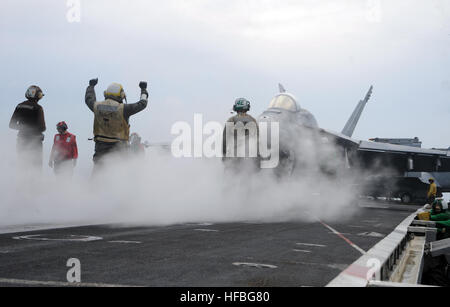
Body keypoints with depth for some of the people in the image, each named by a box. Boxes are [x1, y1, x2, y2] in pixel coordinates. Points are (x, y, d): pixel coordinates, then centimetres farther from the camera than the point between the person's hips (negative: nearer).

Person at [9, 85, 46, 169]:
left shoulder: (19, 106, 5)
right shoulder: (38, 108, -12)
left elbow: (11, 125, 7)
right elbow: (42, 127, -15)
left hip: (21, 141, 5)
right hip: (34, 141, -5)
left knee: (23, 166, 14)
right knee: (36, 166, 2)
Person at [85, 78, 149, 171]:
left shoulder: (97, 106, -1)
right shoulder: (122, 109, -14)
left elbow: (89, 99, 22)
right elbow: (142, 104, -4)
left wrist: (91, 85, 41)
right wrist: (143, 90, 14)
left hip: (100, 145, 4)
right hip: (118, 147, -4)